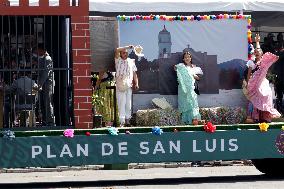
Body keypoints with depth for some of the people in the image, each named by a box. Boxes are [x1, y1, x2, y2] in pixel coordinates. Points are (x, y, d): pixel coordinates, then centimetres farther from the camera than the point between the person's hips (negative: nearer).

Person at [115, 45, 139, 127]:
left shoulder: (131, 61, 12)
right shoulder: (118, 60, 5)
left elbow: (134, 73, 13)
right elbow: (117, 50, -11)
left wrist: (136, 83, 2)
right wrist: (128, 47, -9)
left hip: (128, 86, 2)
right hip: (120, 86, -2)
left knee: (128, 104, 3)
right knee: (121, 104, -5)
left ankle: (127, 119, 10)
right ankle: (122, 121, -6)